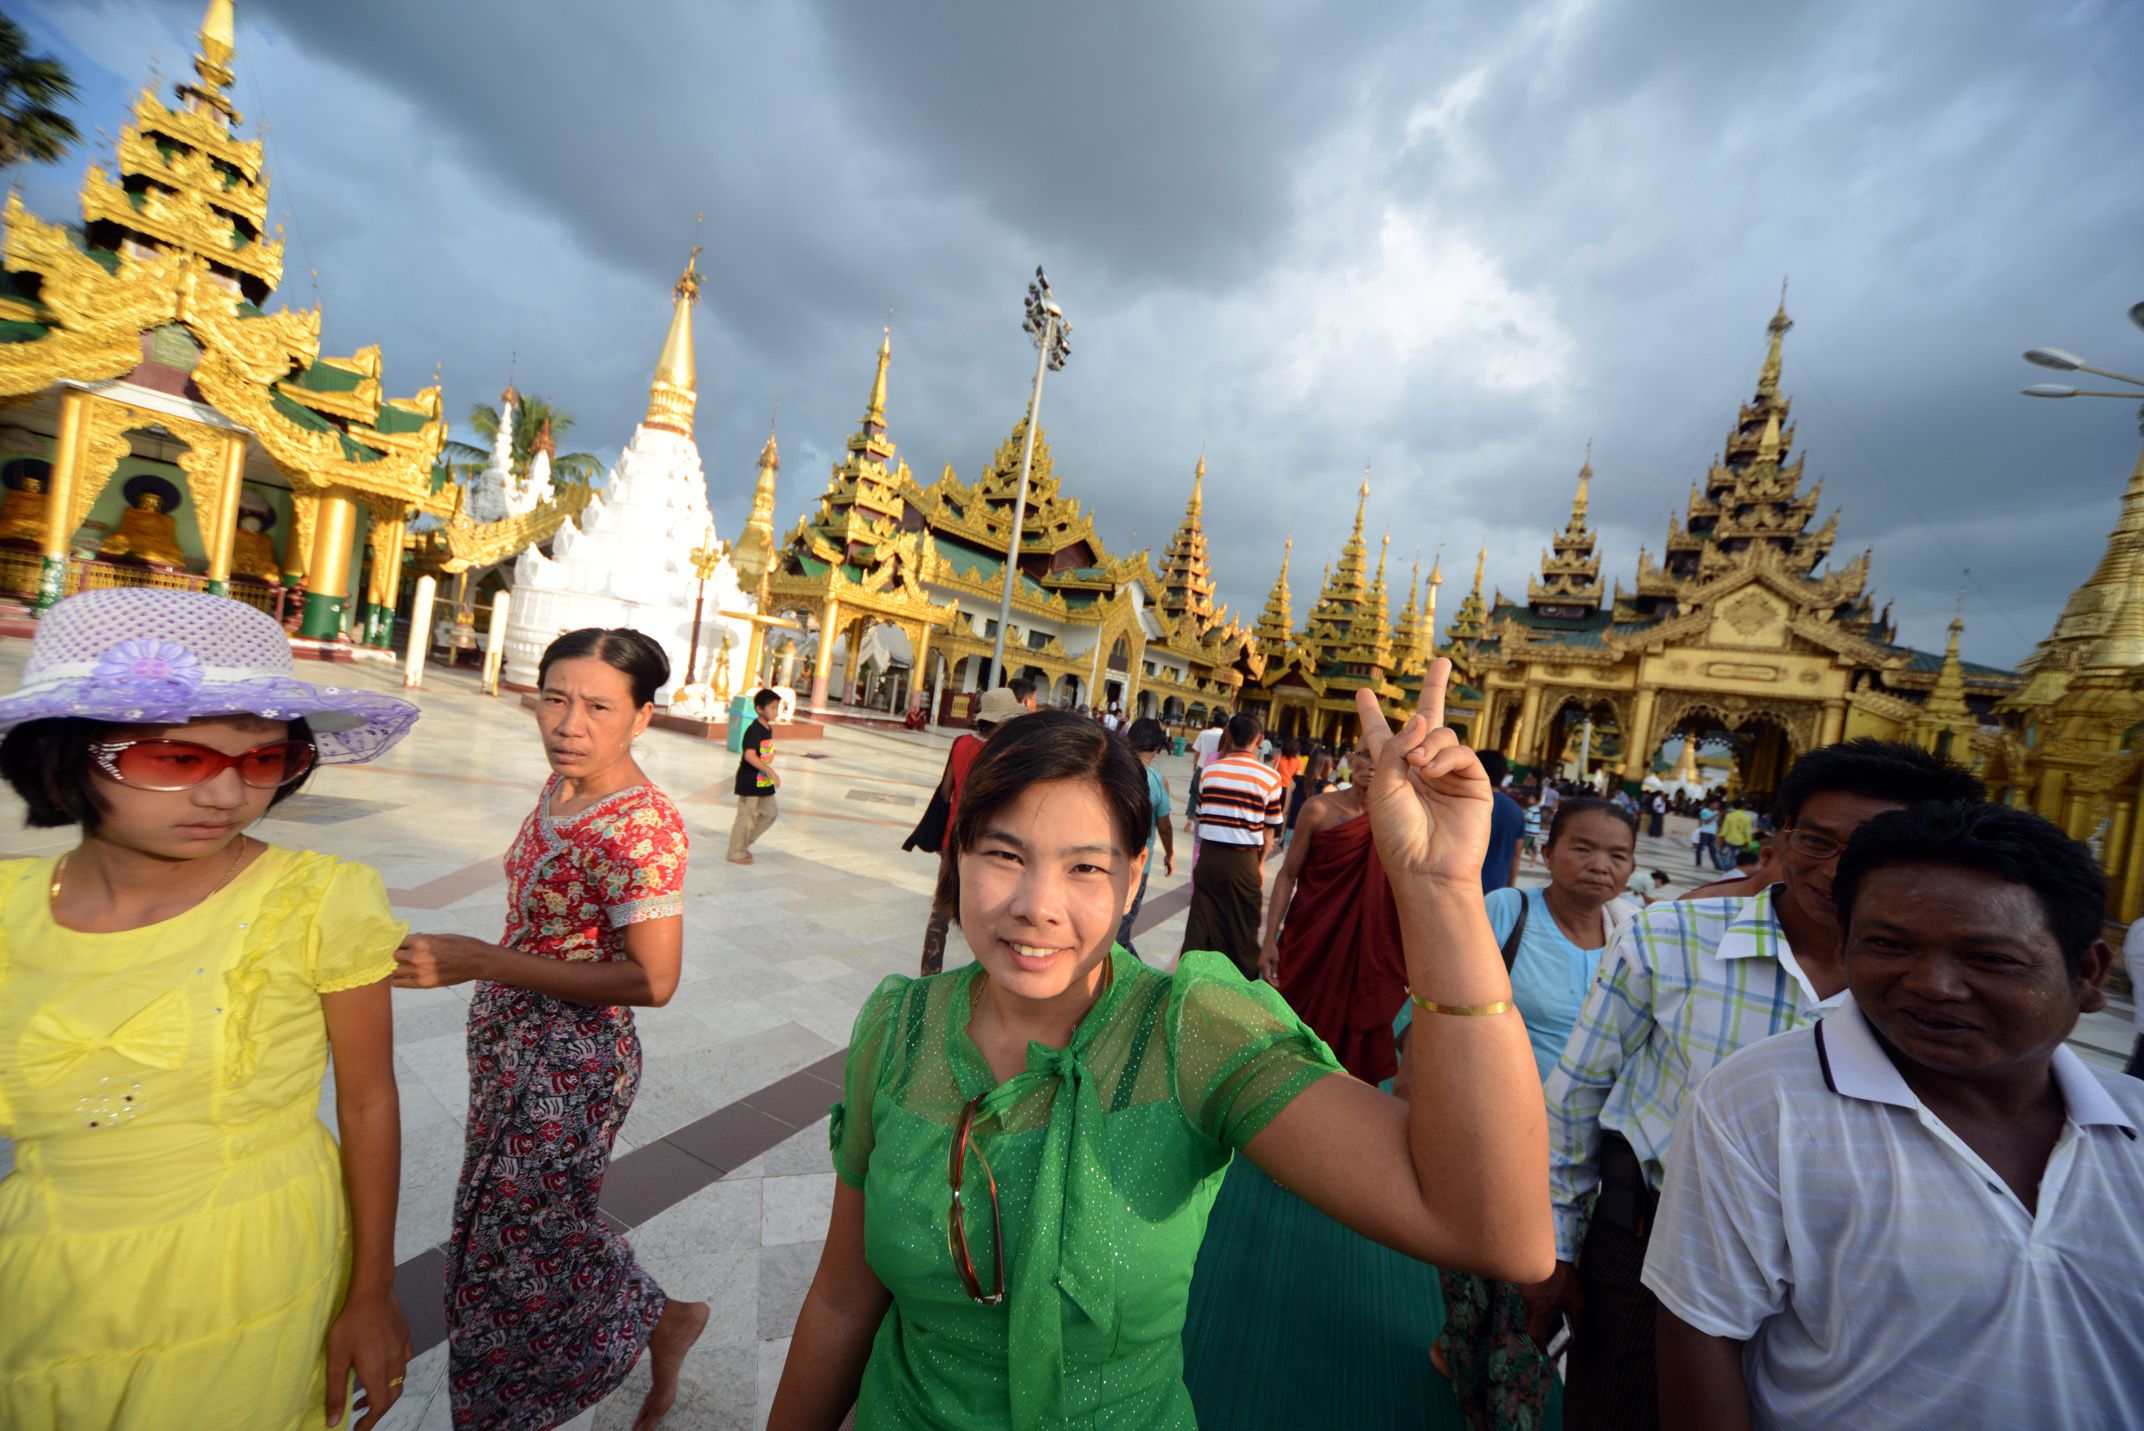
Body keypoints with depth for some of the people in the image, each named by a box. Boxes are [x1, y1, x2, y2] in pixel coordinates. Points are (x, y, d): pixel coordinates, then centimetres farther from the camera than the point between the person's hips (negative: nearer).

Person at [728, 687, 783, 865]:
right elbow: (749, 756, -31)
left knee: (770, 812, 14)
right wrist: (771, 771, -32)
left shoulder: (768, 728, 7)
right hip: (750, 782, -9)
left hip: (763, 781, 9)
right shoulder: (754, 730, -20)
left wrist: (770, 773, 14)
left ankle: (744, 843, 28)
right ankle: (736, 853, 15)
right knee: (746, 816, 1)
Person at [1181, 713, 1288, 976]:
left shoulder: (1208, 771, 0)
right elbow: (1270, 829, -1)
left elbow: (1201, 814, 7)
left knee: (1199, 928, 10)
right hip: (1244, 860, -2)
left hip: (1208, 856, 2)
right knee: (1243, 932, 13)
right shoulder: (1269, 778, -7)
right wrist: (1261, 863, 11)